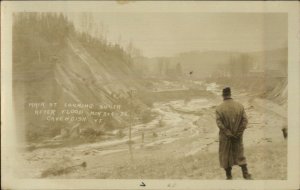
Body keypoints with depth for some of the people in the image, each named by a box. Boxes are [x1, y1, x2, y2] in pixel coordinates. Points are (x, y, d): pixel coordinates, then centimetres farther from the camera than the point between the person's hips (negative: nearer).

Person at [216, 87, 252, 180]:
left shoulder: (219, 108, -13)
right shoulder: (239, 106, -6)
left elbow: (219, 124, -20)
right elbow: (245, 121, -9)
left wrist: (228, 134, -14)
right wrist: (238, 133, -6)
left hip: (225, 137, -2)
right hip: (238, 137, 2)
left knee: (226, 155, 13)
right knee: (239, 154, 17)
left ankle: (229, 175, 21)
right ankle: (245, 174, 10)